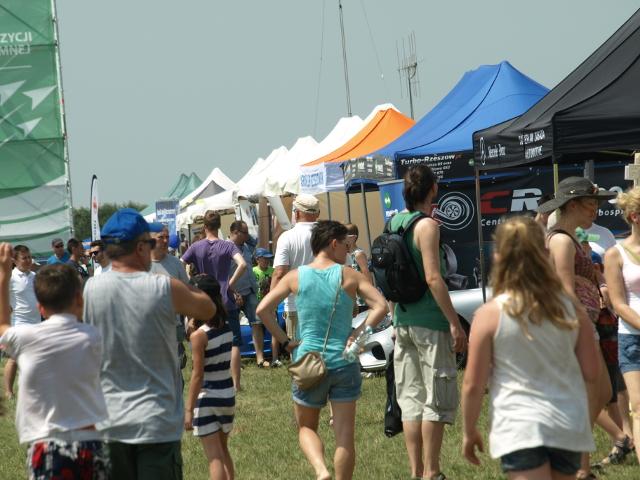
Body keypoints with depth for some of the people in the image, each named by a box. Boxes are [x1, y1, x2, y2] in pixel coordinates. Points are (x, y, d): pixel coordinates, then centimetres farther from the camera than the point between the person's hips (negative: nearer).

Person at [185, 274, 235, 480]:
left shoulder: (199, 335, -17)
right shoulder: (227, 328, 1)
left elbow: (198, 375, -17)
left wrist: (188, 409, -12)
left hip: (207, 398, -6)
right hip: (228, 395, 7)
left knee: (214, 457, -3)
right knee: (223, 450, 22)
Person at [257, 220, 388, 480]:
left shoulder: (295, 277, 1)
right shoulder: (349, 276, -1)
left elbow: (263, 309, -6)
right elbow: (381, 306, -11)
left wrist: (285, 342, 1)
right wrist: (356, 334, -7)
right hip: (344, 364, -1)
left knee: (306, 428, 16)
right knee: (345, 435, 5)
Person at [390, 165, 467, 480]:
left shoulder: (394, 223, 10)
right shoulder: (427, 225, -13)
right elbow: (433, 278, -19)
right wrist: (455, 323, -17)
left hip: (403, 321, 8)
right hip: (430, 323, -8)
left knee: (411, 398, 10)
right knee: (438, 399, -1)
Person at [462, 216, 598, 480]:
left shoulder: (490, 314, -9)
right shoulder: (571, 309, 1)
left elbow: (473, 384, -6)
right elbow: (590, 372, 5)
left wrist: (469, 431, 8)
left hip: (520, 429, -4)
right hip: (570, 427, 4)